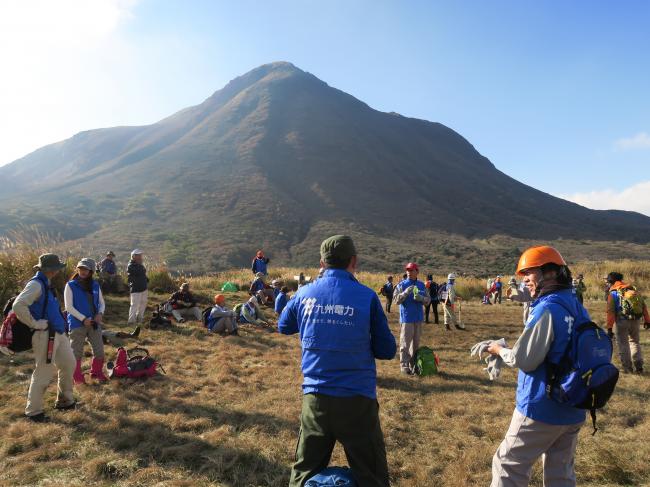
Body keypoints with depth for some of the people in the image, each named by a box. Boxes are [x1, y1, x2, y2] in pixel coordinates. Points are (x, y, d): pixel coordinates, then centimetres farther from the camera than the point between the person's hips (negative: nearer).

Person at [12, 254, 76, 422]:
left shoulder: (45, 284, 12)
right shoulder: (36, 284, -17)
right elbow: (18, 306, -29)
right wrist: (35, 323, -20)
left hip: (58, 333, 9)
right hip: (45, 335, -9)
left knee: (69, 364, 16)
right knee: (44, 373, 1)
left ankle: (64, 401, 32)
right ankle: (33, 410, 18)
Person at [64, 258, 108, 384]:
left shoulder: (95, 285, 8)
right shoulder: (70, 285, -5)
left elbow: (102, 303, 14)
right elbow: (68, 307, -9)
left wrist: (100, 313, -7)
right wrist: (83, 319, -16)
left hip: (94, 323, 4)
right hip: (77, 324, -4)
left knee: (99, 350, 8)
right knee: (77, 352, 4)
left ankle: (96, 372, 28)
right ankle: (77, 377, 19)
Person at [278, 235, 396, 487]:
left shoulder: (305, 293, -1)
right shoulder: (367, 296, -9)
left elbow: (283, 327, 19)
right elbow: (387, 351, -1)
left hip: (314, 397, 3)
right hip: (357, 399, -3)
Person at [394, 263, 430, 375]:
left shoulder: (421, 285, 9)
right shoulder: (401, 285, -2)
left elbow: (428, 300, 6)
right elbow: (397, 300, -10)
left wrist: (421, 298, -14)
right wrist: (406, 292, -25)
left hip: (418, 318, 4)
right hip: (406, 318, -4)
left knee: (416, 343, 11)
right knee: (405, 343, -4)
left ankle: (413, 364, 22)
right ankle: (404, 366, 2)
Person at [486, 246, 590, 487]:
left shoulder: (547, 310, -21)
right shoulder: (578, 309, 4)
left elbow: (523, 360, -21)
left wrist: (499, 350, -3)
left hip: (541, 410, -8)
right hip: (573, 412, 8)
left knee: (508, 466, 7)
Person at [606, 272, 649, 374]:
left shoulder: (613, 293, -3)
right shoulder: (632, 289, 11)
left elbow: (610, 312, -10)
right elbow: (643, 306, 9)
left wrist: (609, 327, -10)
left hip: (622, 321, -4)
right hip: (636, 320, 5)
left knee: (623, 344, 7)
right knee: (635, 342, 20)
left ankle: (628, 368, 10)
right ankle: (639, 366, 17)